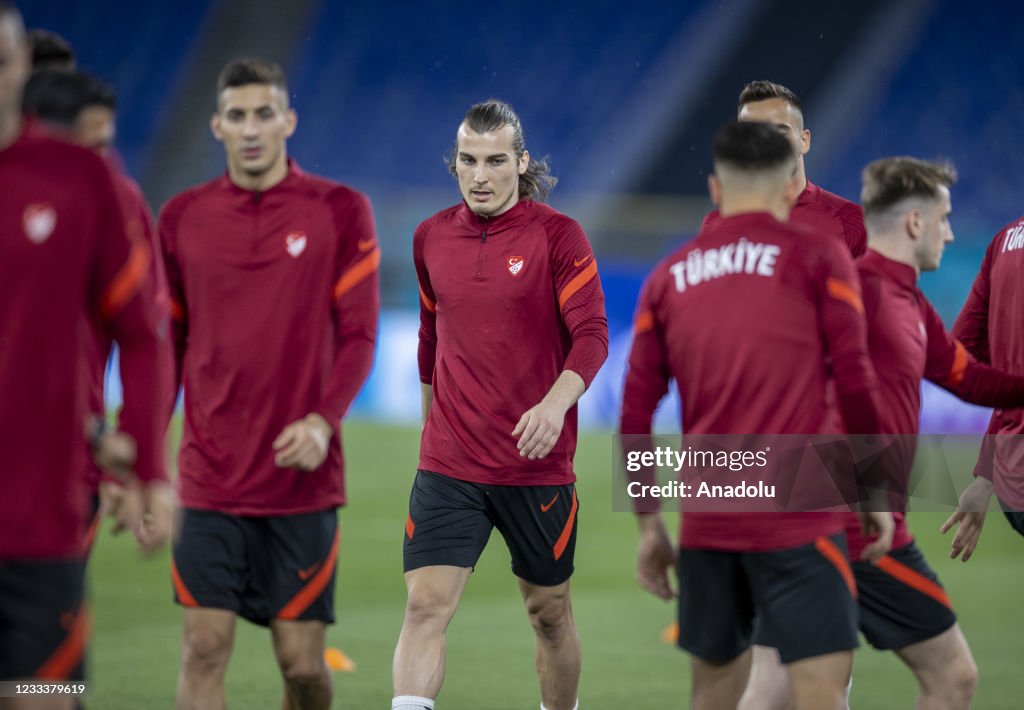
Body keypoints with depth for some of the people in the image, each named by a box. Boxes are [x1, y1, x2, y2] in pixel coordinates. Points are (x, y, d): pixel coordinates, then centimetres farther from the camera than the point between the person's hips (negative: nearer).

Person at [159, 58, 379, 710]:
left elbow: (359, 335, -1)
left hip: (303, 478, -1)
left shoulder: (340, 211, 1)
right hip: (210, 479, 1)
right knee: (205, 646, -6)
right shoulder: (182, 217, 7)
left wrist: (324, 419, -17)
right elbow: (167, 344, 13)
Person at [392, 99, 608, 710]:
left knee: (549, 612, 12)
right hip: (447, 468, 2)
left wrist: (556, 403, -32)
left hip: (539, 466, -2)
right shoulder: (431, 237, 7)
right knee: (426, 604, -12)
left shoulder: (559, 236, -5)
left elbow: (592, 335, -14)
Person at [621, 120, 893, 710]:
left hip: (706, 524, 4)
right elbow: (856, 386, -6)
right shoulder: (819, 258, 0)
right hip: (798, 521, -4)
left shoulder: (669, 277, 11)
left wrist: (649, 525, 17)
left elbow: (636, 414, 9)